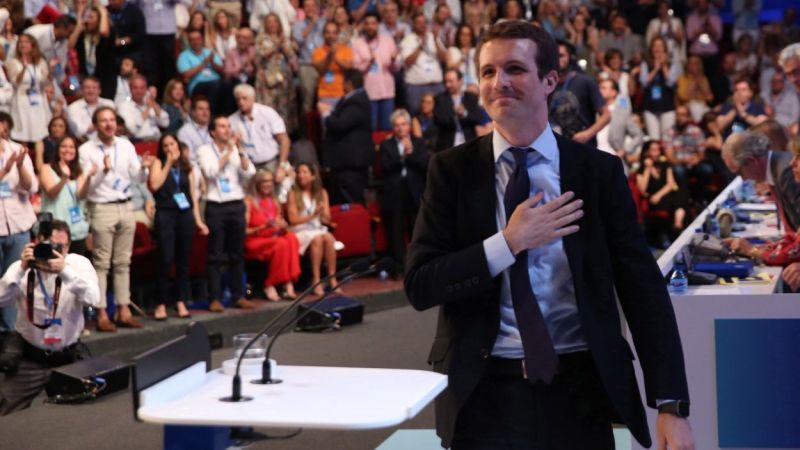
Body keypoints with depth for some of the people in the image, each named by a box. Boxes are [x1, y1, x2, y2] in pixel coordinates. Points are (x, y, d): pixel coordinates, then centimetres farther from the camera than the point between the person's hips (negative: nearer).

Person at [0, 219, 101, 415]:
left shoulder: (79, 263, -10)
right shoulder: (23, 269, -9)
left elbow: (93, 300, -26)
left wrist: (65, 270, -35)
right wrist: (22, 269, -31)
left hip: (70, 355, 0)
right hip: (31, 357, 0)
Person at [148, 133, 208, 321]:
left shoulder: (187, 166, 15)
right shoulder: (158, 163, 5)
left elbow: (193, 194, 15)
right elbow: (154, 185, -12)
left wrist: (198, 220, 9)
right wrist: (168, 163, -8)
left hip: (185, 215, 3)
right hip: (165, 215, -3)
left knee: (183, 260, 4)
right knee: (165, 259, -10)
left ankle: (181, 302, 12)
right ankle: (161, 303, -2)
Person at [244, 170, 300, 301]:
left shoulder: (274, 202, 16)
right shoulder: (249, 202, -3)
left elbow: (280, 227, 16)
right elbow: (244, 231, -8)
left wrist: (283, 228, -9)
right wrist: (264, 227, -21)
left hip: (272, 239, 6)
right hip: (253, 243, -5)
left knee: (291, 238, -28)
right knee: (281, 244, -34)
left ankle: (289, 284, -35)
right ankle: (270, 285, -23)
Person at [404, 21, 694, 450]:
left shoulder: (600, 171, 0)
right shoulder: (452, 169, 0)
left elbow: (643, 289, -2)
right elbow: (419, 286, -6)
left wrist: (671, 404, -9)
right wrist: (509, 242, -16)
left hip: (580, 391, 1)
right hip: (486, 393, 0)